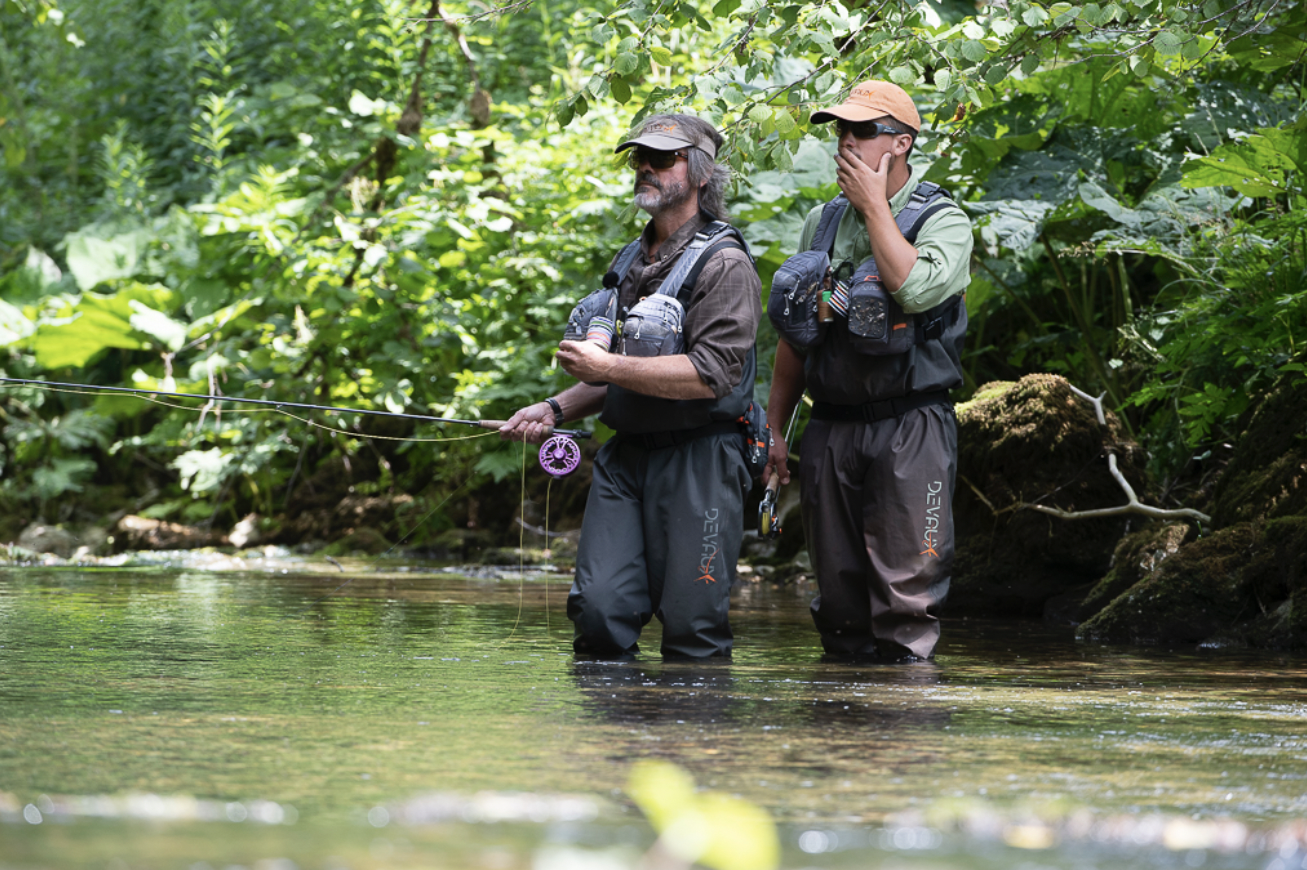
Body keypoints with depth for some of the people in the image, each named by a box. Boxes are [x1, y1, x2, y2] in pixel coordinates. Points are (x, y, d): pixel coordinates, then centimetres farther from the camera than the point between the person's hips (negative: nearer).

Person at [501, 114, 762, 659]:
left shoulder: (724, 263, -6)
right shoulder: (633, 261, 20)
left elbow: (711, 374, -18)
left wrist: (608, 367, -17)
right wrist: (557, 407, 13)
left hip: (697, 462, -7)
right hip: (625, 454, 7)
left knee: (692, 628, -6)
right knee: (599, 607, -7)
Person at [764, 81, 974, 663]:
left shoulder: (942, 220, -1)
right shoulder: (823, 223, 15)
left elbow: (914, 288, -23)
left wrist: (874, 205, -12)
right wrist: (774, 428, 14)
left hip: (909, 428, -5)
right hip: (830, 428, 5)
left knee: (907, 586, -8)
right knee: (837, 585, 7)